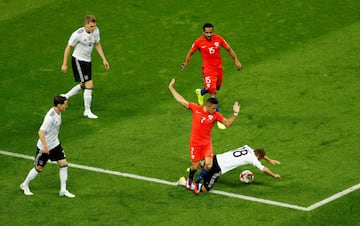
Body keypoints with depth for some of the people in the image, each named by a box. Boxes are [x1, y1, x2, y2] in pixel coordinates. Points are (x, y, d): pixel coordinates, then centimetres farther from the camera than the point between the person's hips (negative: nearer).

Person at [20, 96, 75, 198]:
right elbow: (41, 132, -33)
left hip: (55, 144, 8)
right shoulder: (51, 116, -29)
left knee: (63, 164, 0)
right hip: (44, 147, -8)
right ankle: (25, 185, 31)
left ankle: (63, 190, 8)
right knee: (39, 168, 8)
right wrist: (45, 146, -37)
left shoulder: (58, 112, -1)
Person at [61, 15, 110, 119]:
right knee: (89, 85, -11)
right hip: (78, 60, -8)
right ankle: (87, 111, 2)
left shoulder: (96, 30, -5)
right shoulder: (78, 34, -24)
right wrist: (64, 64, -10)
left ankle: (65, 97, 41)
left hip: (87, 61, 8)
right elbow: (68, 47, -13)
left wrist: (104, 59, 7)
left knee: (83, 85, 21)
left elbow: (97, 45, 11)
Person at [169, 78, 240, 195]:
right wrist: (171, 88, 4)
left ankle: (197, 182, 12)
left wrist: (235, 114, -16)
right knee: (195, 166, 2)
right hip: (195, 142, -2)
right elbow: (181, 100, 0)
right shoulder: (195, 109, -9)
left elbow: (228, 123, -2)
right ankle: (190, 179, 36)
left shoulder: (216, 115, -5)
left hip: (207, 143, 2)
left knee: (208, 165, -12)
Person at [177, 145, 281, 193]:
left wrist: (270, 160, 46)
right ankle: (185, 183, -7)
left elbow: (260, 152, 35)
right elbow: (264, 169, 2)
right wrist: (274, 175, 19)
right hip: (218, 168, -8)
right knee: (205, 189, -2)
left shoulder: (247, 148, 15)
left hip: (216, 158, 8)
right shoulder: (252, 158, -6)